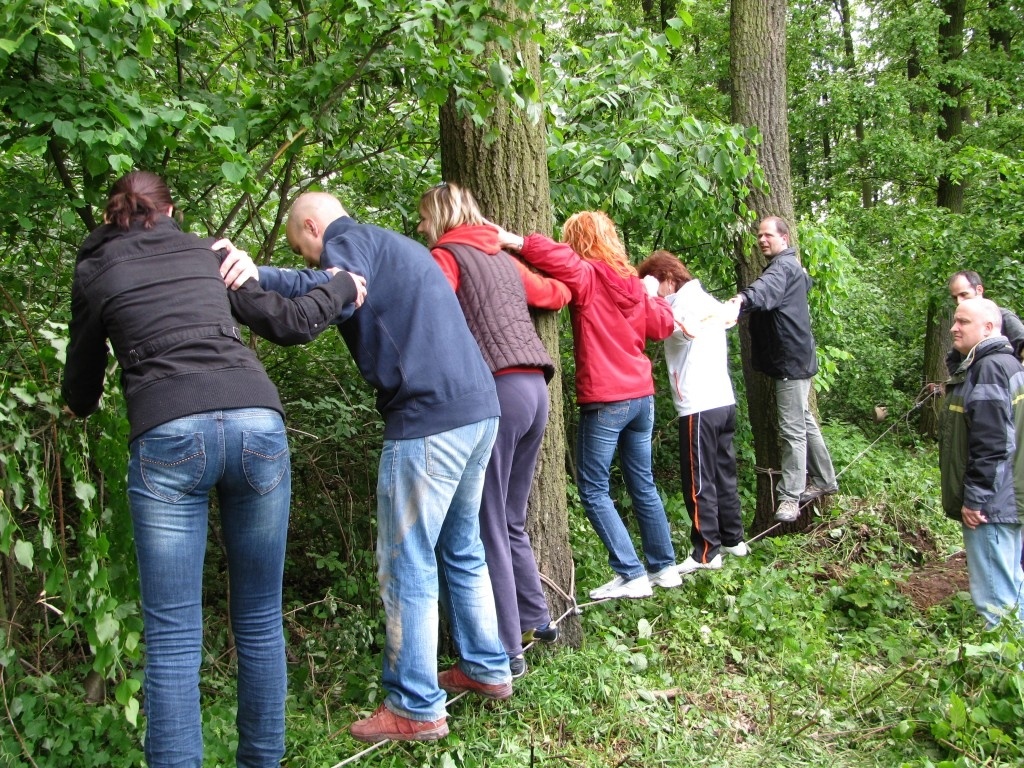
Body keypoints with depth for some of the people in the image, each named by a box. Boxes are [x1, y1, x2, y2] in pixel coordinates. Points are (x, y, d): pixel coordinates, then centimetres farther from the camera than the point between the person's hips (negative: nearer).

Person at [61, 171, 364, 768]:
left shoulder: (94, 274, 18)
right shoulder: (204, 254, 22)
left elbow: (81, 397, 24)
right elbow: (287, 322, 23)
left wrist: (76, 404, 48)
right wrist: (342, 287, 42)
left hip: (168, 438, -2)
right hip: (258, 424, 2)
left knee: (173, 636, 3)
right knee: (260, 620, 13)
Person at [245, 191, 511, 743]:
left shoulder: (351, 239, -3)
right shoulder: (393, 245, 27)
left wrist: (256, 275, -30)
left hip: (430, 419, -10)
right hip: (479, 409, 10)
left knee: (407, 565, 0)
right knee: (461, 550, 20)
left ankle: (415, 708, 8)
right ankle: (487, 669, 32)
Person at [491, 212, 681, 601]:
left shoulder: (587, 276, -7)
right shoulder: (630, 280, 12)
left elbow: (559, 258, -29)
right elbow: (662, 324, 19)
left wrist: (514, 241, -27)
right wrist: (651, 295, 35)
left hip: (605, 401, -7)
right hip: (641, 396, 8)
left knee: (594, 491, 0)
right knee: (643, 484, 16)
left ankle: (631, 574, -1)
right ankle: (664, 566, 23)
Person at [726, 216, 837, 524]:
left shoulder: (784, 266, -18)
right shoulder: (788, 267, 19)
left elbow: (767, 288, -40)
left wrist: (743, 299, -58)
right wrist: (744, 303, 6)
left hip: (792, 361, -11)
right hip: (790, 359, 11)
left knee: (792, 429, -9)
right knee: (803, 422, 19)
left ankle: (790, 496, -6)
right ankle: (824, 479, 31)